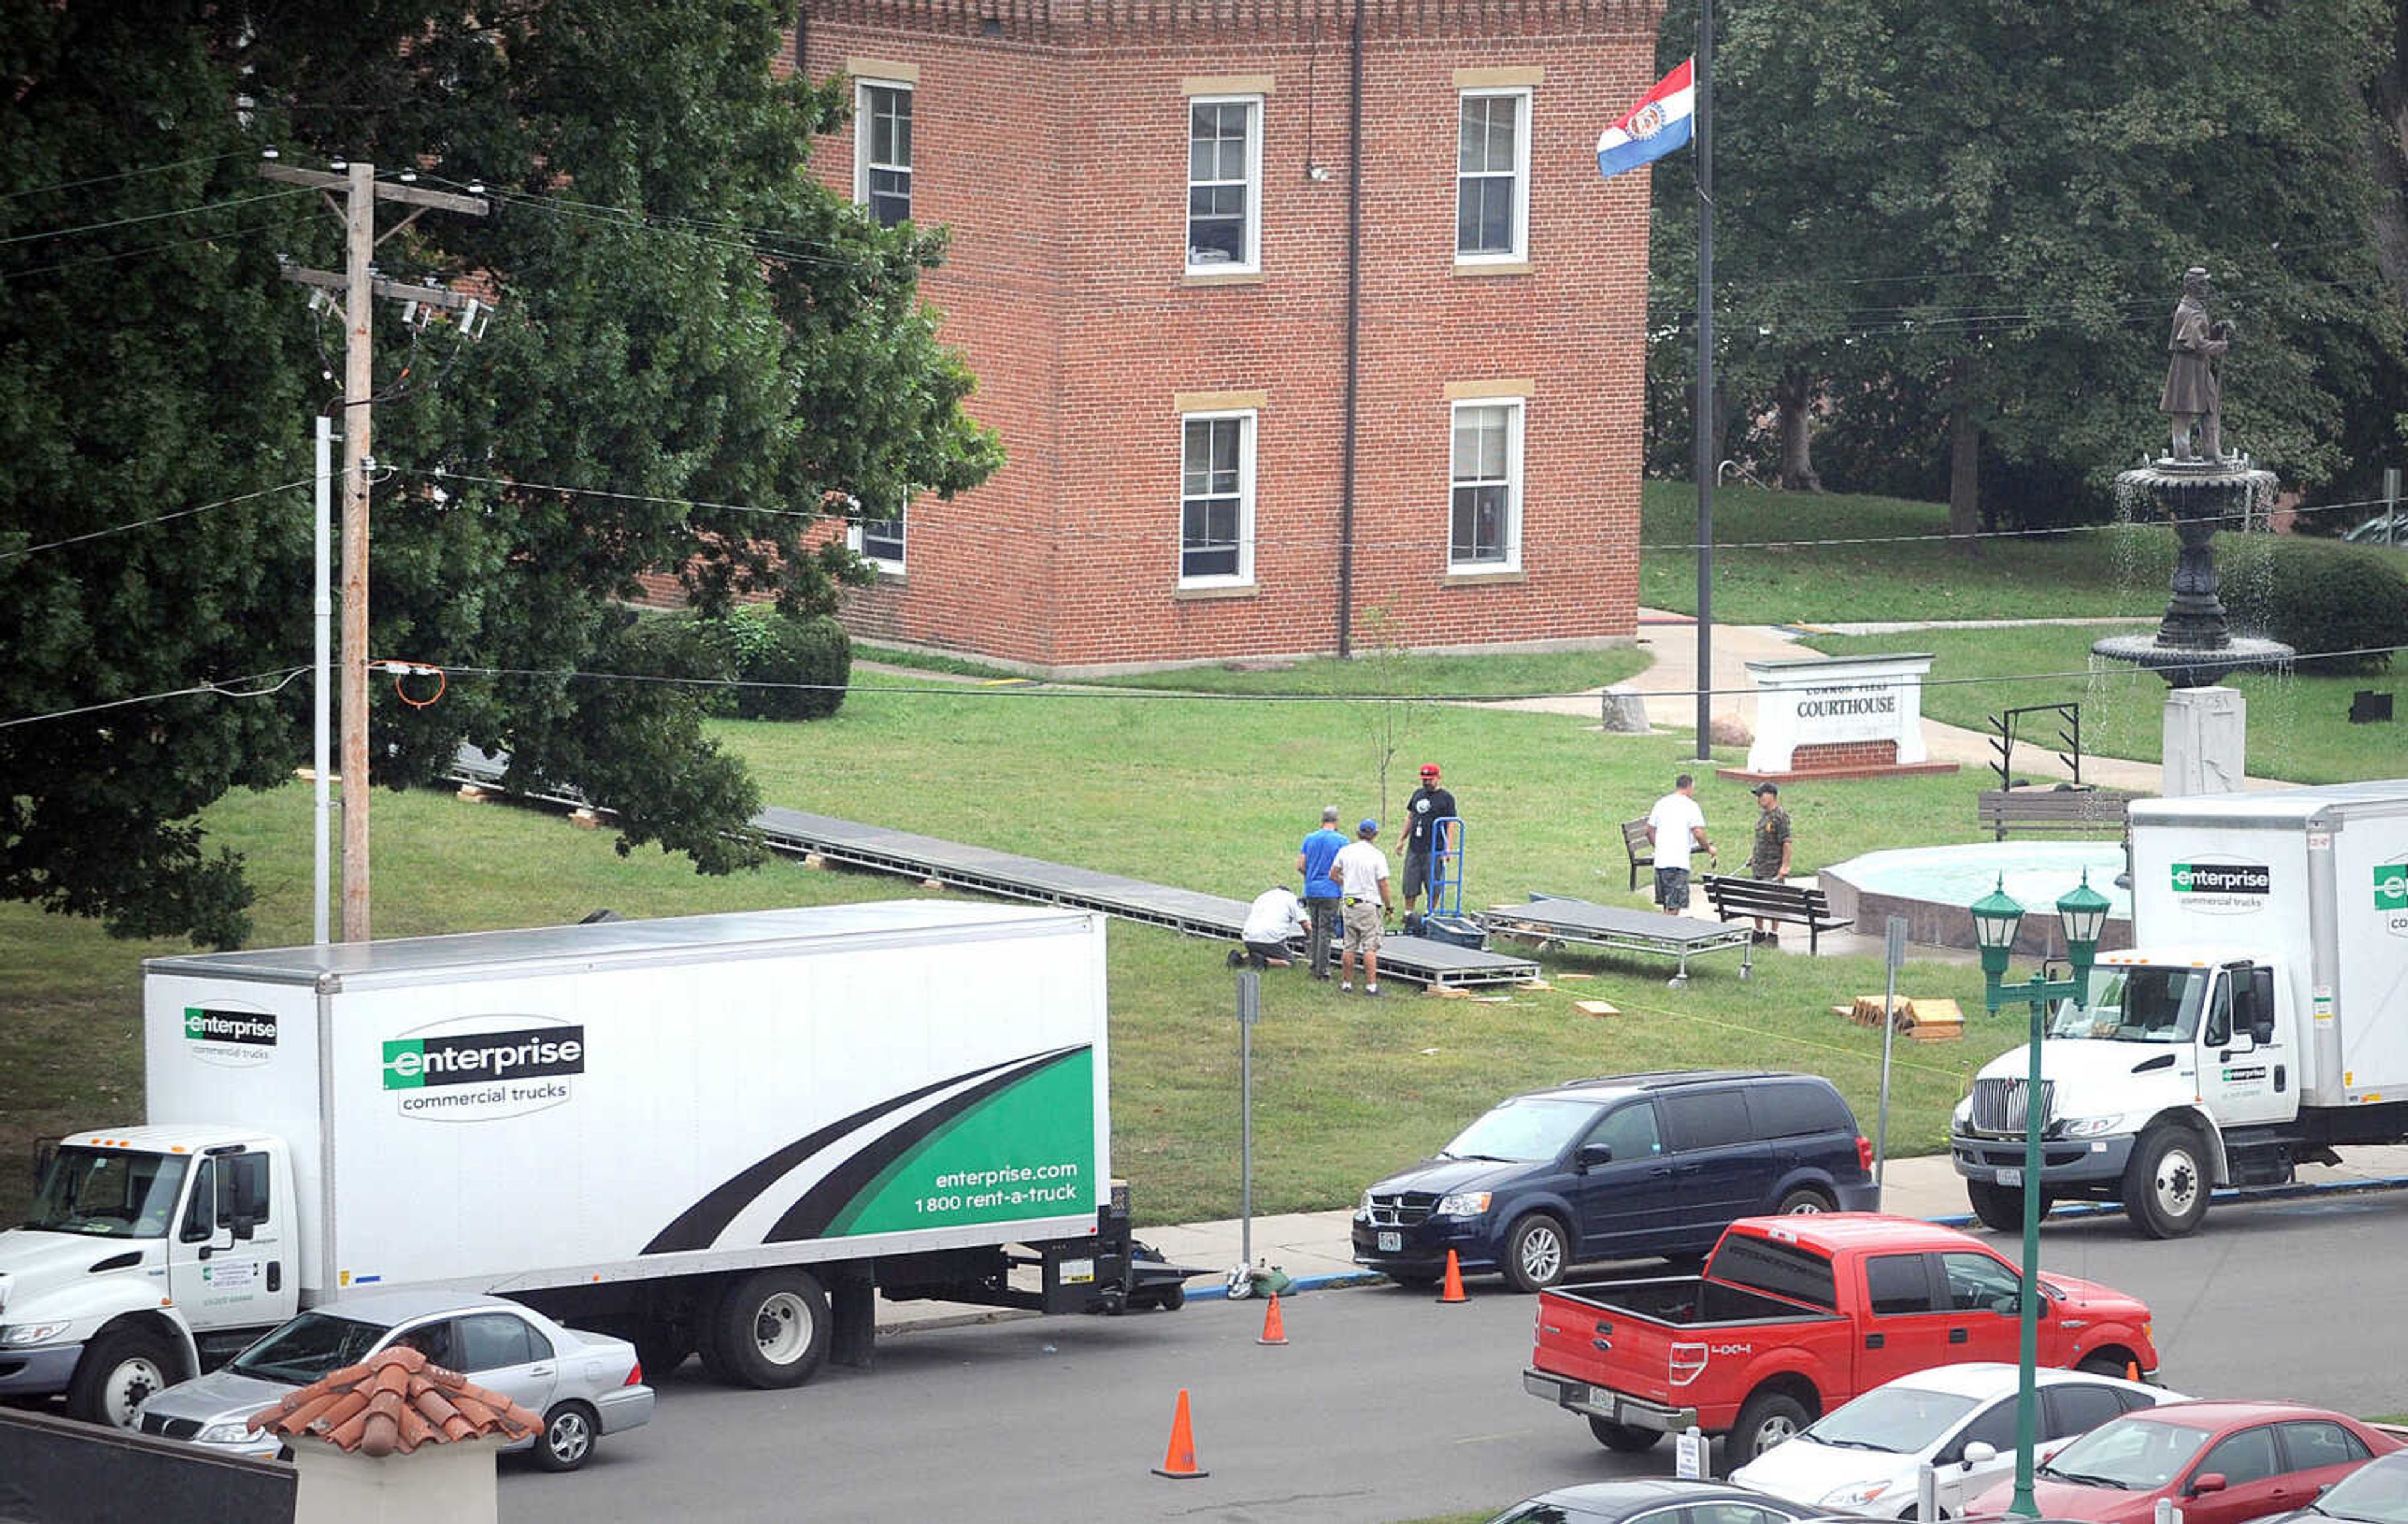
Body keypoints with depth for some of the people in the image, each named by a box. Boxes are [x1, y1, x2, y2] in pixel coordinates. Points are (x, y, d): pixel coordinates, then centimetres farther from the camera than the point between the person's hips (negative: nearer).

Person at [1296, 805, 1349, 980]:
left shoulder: (1310, 839, 4)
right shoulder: (1341, 840, -7)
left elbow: (1300, 866, 4)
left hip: (1311, 891, 4)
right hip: (1331, 892, -4)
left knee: (1316, 928, 15)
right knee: (1325, 931, 0)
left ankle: (1315, 966, 19)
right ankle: (1322, 970, 1)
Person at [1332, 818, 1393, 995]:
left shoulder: (1346, 852, 2)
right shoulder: (1377, 856, -10)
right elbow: (1383, 884, -10)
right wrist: (1389, 906, 1)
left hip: (1349, 902, 4)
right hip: (1370, 904, -4)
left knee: (1349, 947, 11)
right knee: (1370, 947, -3)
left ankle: (1347, 982, 17)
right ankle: (1371, 985, -6)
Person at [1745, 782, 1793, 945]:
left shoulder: (1780, 816, -14)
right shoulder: (1762, 815, 12)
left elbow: (1786, 843, -17)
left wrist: (1785, 866, -20)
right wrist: (1751, 856, 21)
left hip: (1773, 868, -9)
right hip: (1758, 867, 9)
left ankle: (1774, 934, 6)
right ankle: (1759, 932, 24)